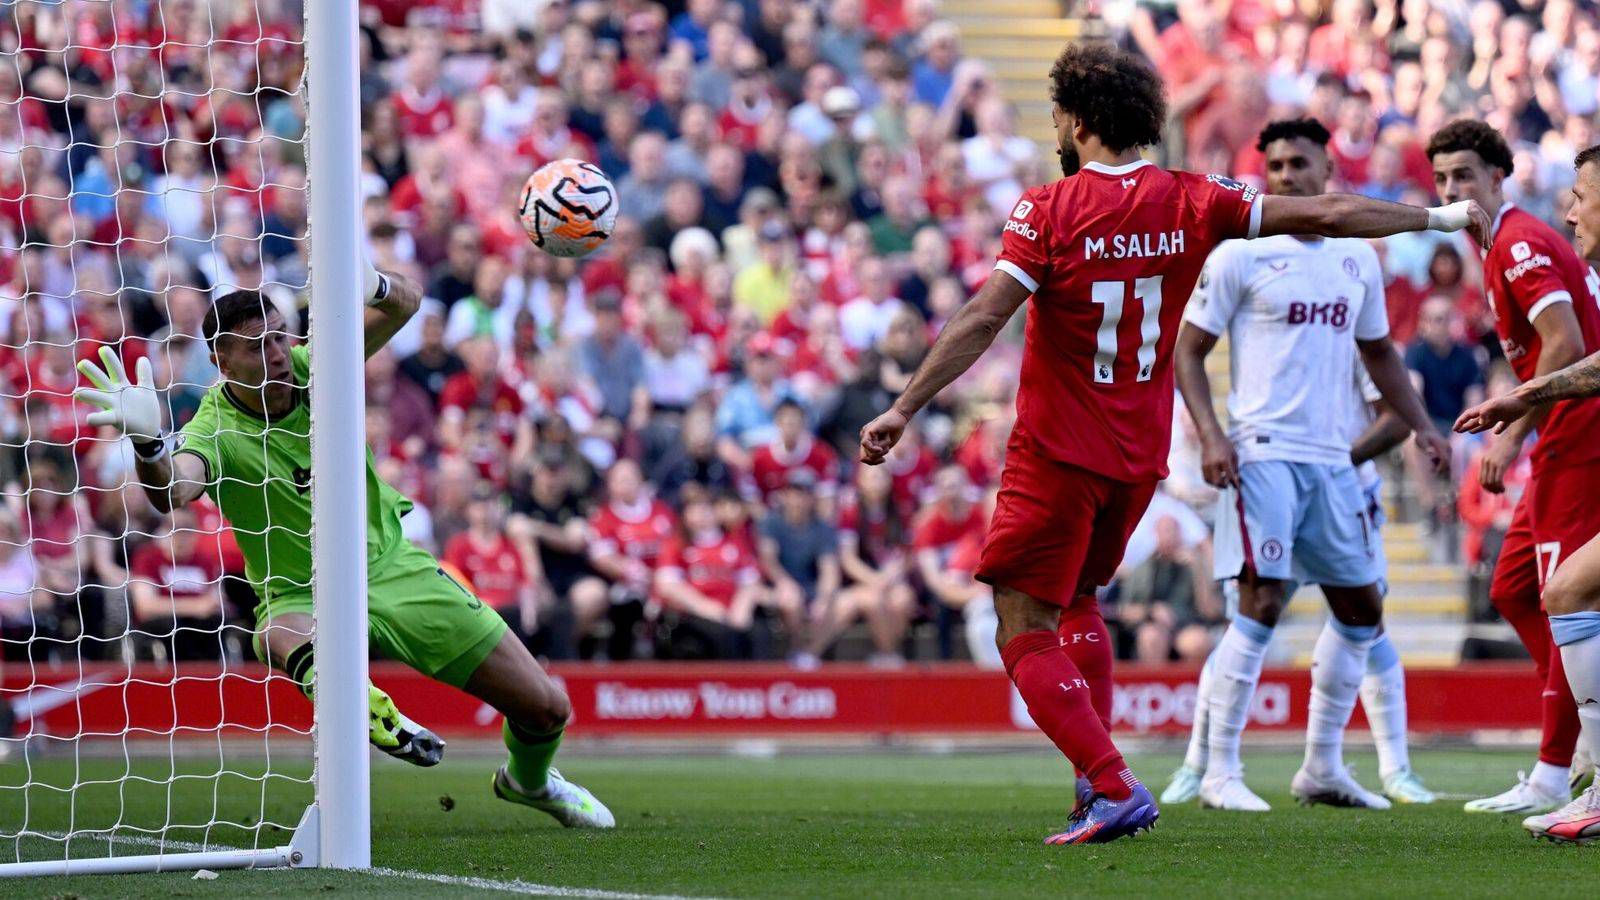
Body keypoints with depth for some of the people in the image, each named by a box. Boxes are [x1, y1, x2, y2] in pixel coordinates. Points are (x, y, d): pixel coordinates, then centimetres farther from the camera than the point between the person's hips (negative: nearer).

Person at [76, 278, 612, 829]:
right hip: (305, 597, -4)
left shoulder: (311, 368, -9)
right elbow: (170, 490, -43)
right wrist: (148, 441, -66)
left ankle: (528, 779, 35)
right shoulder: (217, 431, -21)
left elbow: (405, 304, -18)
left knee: (547, 709, 5)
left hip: (393, 563, 4)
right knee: (282, 635, -45)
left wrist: (377, 286, -42)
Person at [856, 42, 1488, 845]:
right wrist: (1442, 217, 14)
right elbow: (1326, 215, 2)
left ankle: (1113, 789, -18)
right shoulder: (1190, 203, 0)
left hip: (1057, 455, -6)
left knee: (1025, 634, -3)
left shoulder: (1048, 211, -12)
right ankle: (1098, 780, 18)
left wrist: (902, 409, -16)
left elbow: (981, 321, -18)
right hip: (1140, 455, 6)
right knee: (1078, 603, 26)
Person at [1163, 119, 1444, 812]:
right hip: (1262, 452, -7)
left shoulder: (1358, 259, 14)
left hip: (1331, 460, 7)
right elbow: (1189, 347, -2)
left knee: (1361, 608, 9)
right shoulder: (1240, 255, -3)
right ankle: (1220, 773, -9)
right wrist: (1210, 434, -14)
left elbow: (1377, 352, 25)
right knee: (1262, 603, -14)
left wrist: (1420, 424, 15)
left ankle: (1322, 766, 20)